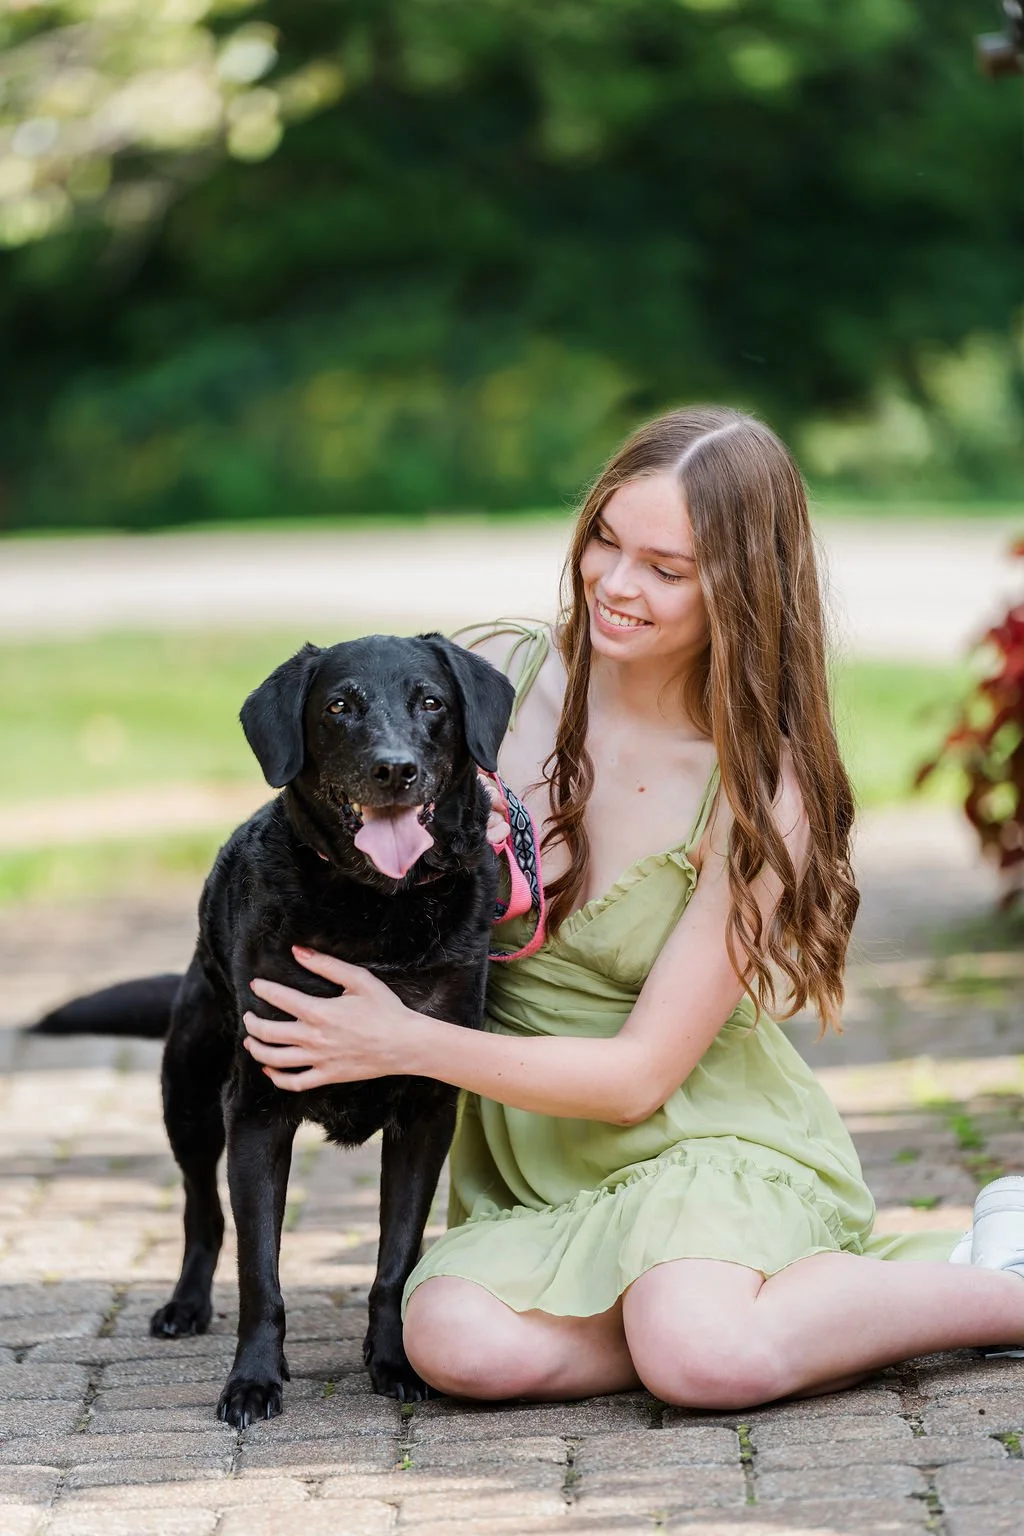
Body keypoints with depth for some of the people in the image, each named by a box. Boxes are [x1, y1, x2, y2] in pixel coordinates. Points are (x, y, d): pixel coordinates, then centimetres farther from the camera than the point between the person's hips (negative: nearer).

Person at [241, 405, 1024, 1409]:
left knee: (705, 1358, -35)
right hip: (532, 1169, 4)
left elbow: (641, 1074, -16)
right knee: (457, 1344, -29)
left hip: (710, 1139, -4)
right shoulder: (496, 677, -5)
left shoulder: (760, 795, -15)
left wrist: (406, 1044, -24)